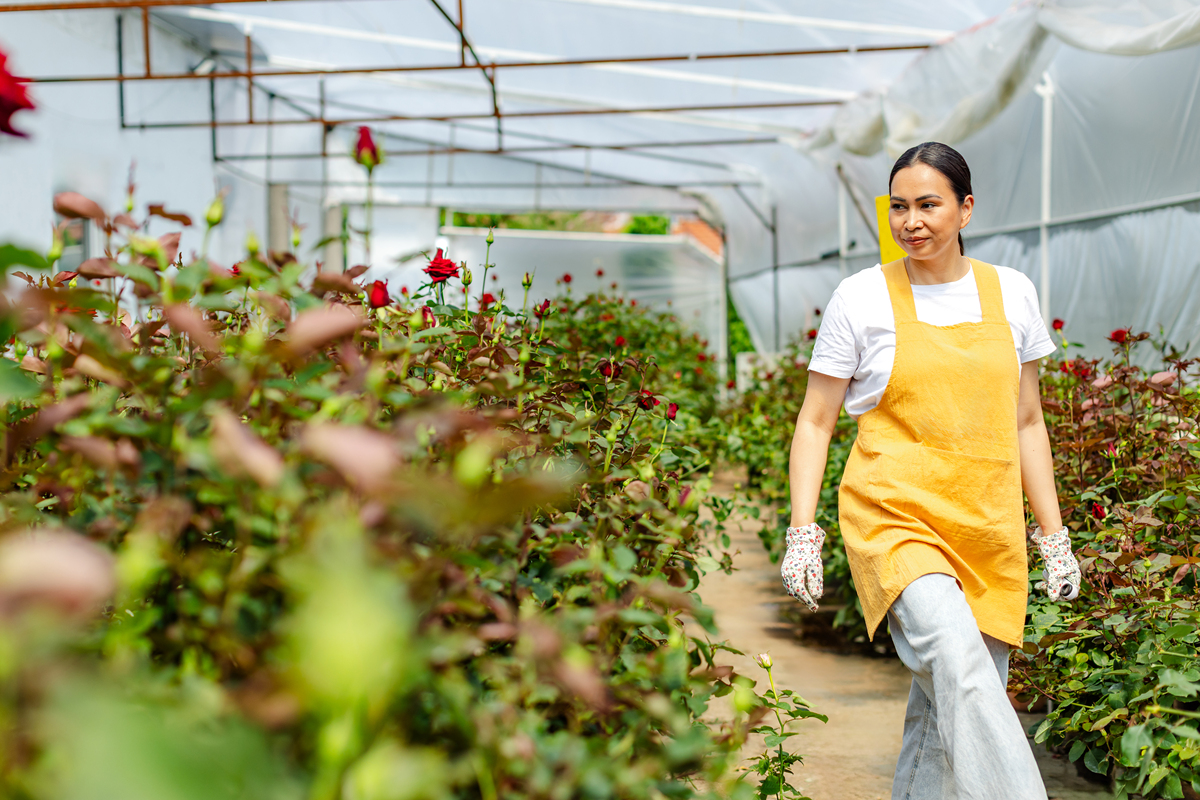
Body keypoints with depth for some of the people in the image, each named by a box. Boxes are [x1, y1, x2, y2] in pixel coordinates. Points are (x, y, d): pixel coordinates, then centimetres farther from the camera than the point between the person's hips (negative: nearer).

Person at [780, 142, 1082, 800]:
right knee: (959, 671, -27)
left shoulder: (1010, 293, 10)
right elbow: (814, 423, 5)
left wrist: (1054, 537, 15)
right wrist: (802, 534, -3)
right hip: (895, 519, -3)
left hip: (989, 530, 4)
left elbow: (1026, 423, 16)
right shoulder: (861, 297, 1)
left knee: (949, 710, 4)